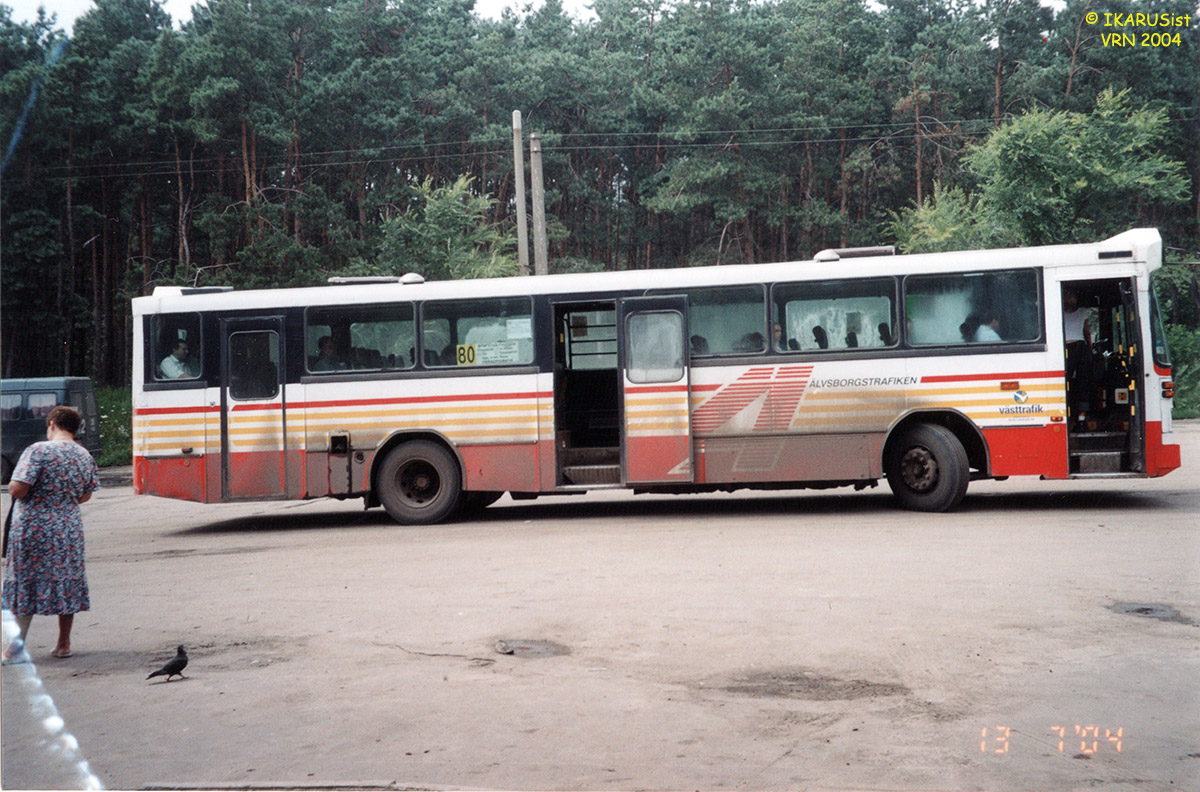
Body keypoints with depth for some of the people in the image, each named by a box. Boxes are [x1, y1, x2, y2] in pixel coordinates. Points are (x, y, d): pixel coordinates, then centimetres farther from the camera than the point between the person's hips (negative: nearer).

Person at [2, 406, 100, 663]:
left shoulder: (38, 451, -14)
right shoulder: (85, 456, 4)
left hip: (33, 529, -4)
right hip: (69, 530, 5)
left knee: (25, 585, 7)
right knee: (67, 584, 13)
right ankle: (63, 644, 21)